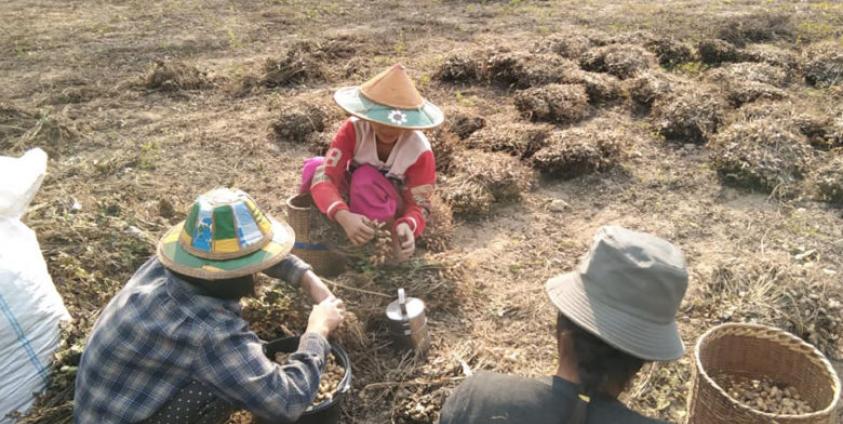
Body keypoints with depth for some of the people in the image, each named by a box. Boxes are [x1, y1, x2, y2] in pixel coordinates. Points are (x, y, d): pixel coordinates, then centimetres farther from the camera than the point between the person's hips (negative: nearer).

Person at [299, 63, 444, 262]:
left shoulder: (420, 151, -26)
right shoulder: (354, 129, -25)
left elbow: (419, 205, -23)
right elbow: (323, 178, -34)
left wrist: (407, 226, -49)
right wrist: (344, 216, -55)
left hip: (394, 205, -2)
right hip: (354, 203, 3)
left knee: (366, 177, -35)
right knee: (313, 167, -25)